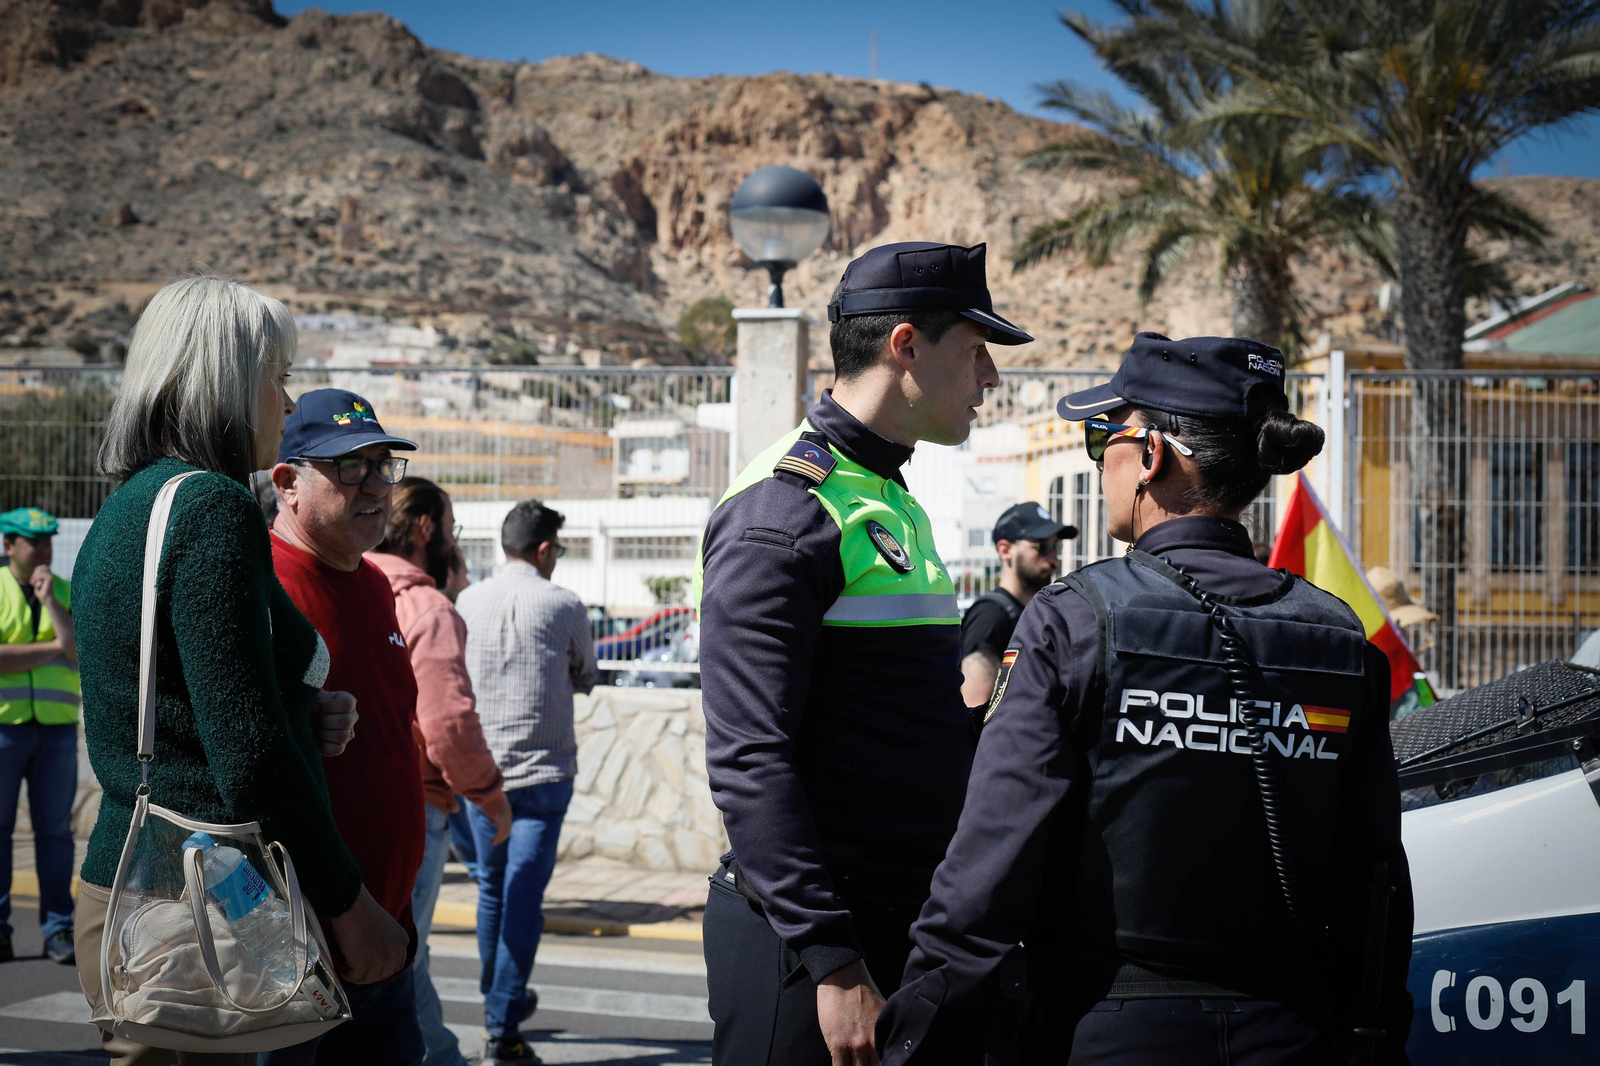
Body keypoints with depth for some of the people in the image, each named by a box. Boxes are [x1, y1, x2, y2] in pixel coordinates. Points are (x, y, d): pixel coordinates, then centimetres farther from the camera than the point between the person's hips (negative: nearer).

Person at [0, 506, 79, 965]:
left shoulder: (67, 593, 11)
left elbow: (82, 651, -5)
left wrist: (49, 600, -8)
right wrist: (52, 649, -8)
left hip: (56, 727, 2)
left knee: (55, 829, 1)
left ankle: (58, 930, 5)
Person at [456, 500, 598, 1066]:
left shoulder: (468, 602, 2)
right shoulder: (564, 606, -7)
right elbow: (586, 679, 9)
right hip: (544, 770, -4)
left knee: (492, 887, 19)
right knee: (524, 895, -3)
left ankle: (496, 1000, 34)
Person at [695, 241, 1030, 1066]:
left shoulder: (896, 503, 16)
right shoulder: (782, 511, -15)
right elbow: (749, 762, -21)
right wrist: (833, 964, -24)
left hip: (913, 923, 9)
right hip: (804, 936, -9)